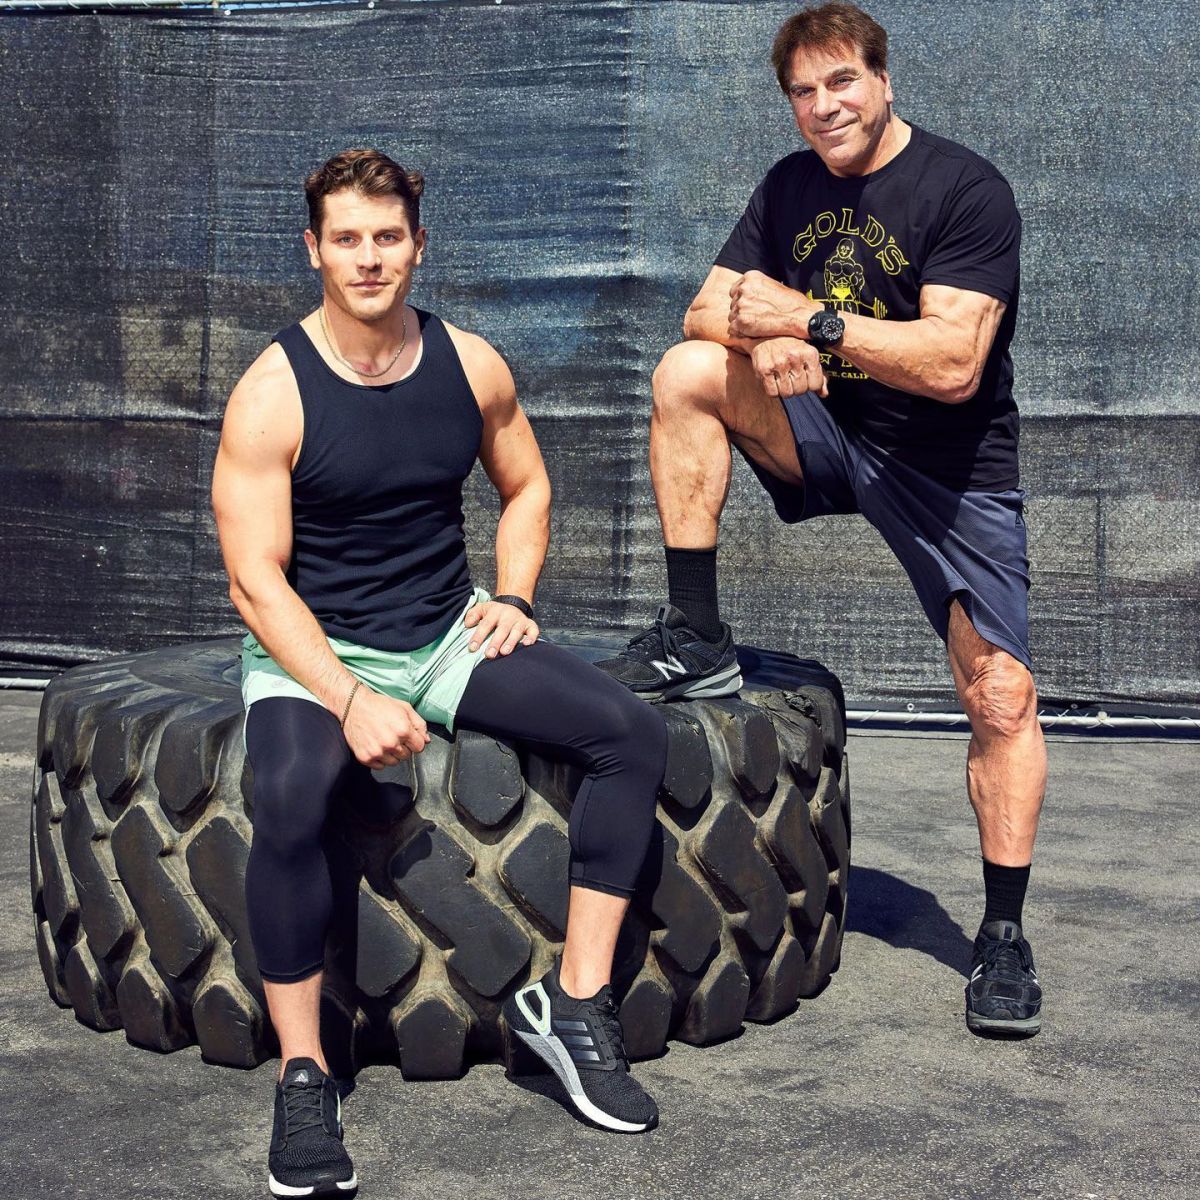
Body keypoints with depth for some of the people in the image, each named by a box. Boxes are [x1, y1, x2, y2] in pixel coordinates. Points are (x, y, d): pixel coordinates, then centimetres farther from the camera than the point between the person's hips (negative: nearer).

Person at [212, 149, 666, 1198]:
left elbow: (526, 487, 19)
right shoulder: (273, 393, -12)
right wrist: (349, 700, -26)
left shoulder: (471, 366, 1)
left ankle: (574, 1002, -6)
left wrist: (513, 598, 3)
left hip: (446, 637, 5)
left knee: (631, 731, -14)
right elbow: (256, 580, -15)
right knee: (290, 798, -36)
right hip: (312, 652, -4)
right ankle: (303, 1077, -18)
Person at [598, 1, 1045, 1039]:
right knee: (689, 371, -18)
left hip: (953, 467, -4)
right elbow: (709, 310, 1)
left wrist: (811, 321, -26)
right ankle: (694, 642, -13)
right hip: (827, 433, 5)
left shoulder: (968, 192, -15)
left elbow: (952, 363, -24)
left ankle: (1004, 933, 6)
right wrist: (767, 337, -21)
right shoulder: (791, 188, 5)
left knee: (1002, 695, -9)